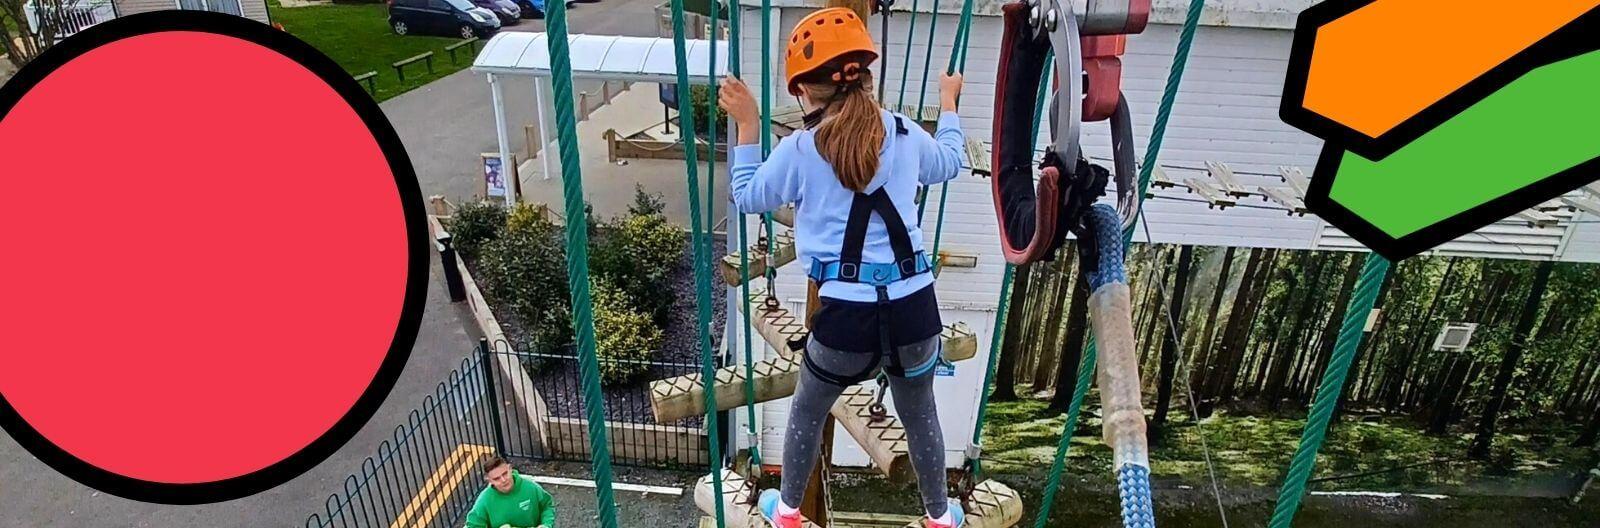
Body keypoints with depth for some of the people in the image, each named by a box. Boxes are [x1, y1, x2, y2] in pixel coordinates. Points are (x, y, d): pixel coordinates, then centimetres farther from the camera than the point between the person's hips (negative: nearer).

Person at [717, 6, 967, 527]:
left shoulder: (798, 150, -4)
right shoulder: (905, 133, 4)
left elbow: (747, 197, 13)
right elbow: (950, 163, 26)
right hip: (915, 305, 3)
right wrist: (948, 104, 43)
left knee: (807, 412, 25)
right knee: (920, 415, 27)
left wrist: (747, 124, 18)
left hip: (847, 312, -2)